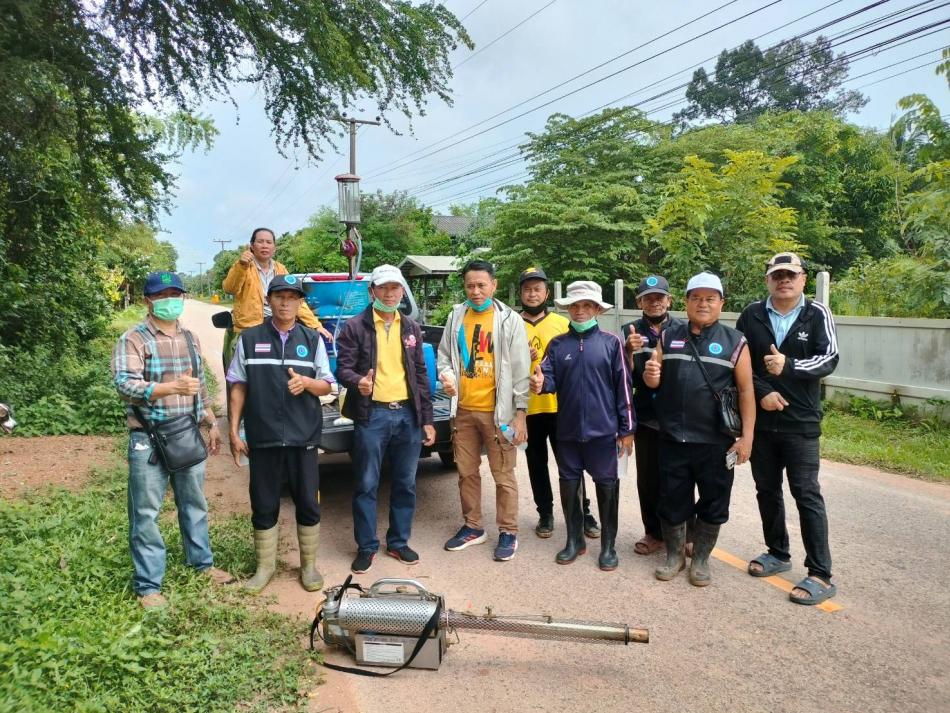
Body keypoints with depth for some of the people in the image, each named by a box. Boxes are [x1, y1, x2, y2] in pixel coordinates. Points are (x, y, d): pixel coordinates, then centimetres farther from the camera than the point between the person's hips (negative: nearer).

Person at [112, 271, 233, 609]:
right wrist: (173, 386, -31)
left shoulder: (190, 339, 12)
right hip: (149, 440, -6)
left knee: (194, 504, 17)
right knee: (146, 513, 3)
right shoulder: (133, 339, -8)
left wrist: (212, 423, 15)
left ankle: (201, 562, 33)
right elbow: (124, 384, -20)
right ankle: (148, 585, 13)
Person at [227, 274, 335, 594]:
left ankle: (309, 565, 24)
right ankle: (265, 566, 26)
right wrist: (234, 431, 0)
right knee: (264, 505, 9)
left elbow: (326, 385, 6)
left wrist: (307, 382, -16)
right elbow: (238, 387, 6)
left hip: (303, 437, 0)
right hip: (262, 438, 0)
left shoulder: (312, 339, 5)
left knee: (308, 504, 8)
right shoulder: (249, 338, 4)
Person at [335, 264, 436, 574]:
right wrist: (357, 381, -29)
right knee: (366, 485, 4)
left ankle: (398, 542, 27)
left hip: (408, 414, 4)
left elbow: (420, 374, 13)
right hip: (372, 415, -4)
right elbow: (343, 368, -4)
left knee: (405, 484, 11)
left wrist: (427, 418, 9)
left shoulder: (411, 328, 12)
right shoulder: (355, 327, -1)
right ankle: (366, 546, 19)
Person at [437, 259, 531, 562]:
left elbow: (520, 370, -6)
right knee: (467, 472, 15)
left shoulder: (510, 320, -5)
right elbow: (444, 354, 15)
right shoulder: (456, 317, 7)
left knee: (503, 475, 4)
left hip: (497, 411, -4)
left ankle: (508, 532, 19)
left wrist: (520, 413, -9)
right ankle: (472, 526, 31)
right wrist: (446, 374, -8)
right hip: (463, 410, 5)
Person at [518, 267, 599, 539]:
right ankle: (545, 514, 24)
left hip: (559, 405, -1)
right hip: (527, 407, 1)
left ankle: (583, 512, 19)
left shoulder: (562, 323, 4)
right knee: (537, 463, 11)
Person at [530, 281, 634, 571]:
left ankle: (608, 545, 23)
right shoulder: (557, 345, 5)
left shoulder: (611, 342, -3)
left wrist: (627, 429, -4)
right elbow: (550, 380, -1)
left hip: (602, 430, -3)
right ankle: (574, 540, 29)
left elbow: (623, 387, -3)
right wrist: (541, 383, -26)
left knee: (606, 485, 8)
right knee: (569, 484, 12)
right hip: (567, 429, 3)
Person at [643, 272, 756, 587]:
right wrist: (650, 376, -13)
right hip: (673, 440, 2)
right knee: (672, 500, 12)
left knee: (713, 503, 10)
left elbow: (746, 390, -3)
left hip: (717, 442, -2)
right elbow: (653, 381, 11)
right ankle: (674, 555, 30)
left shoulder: (734, 341, -1)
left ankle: (701, 559, 29)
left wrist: (747, 436, -8)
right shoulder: (669, 337, 7)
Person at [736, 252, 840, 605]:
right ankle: (778, 553, 32)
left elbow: (829, 359, -12)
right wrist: (761, 392, -11)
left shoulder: (817, 314, -2)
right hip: (761, 419, 3)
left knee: (807, 494, -3)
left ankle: (820, 575, 5)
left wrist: (789, 366, -28)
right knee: (767, 490, 14)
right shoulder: (751, 315, 4)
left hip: (801, 422, -3)